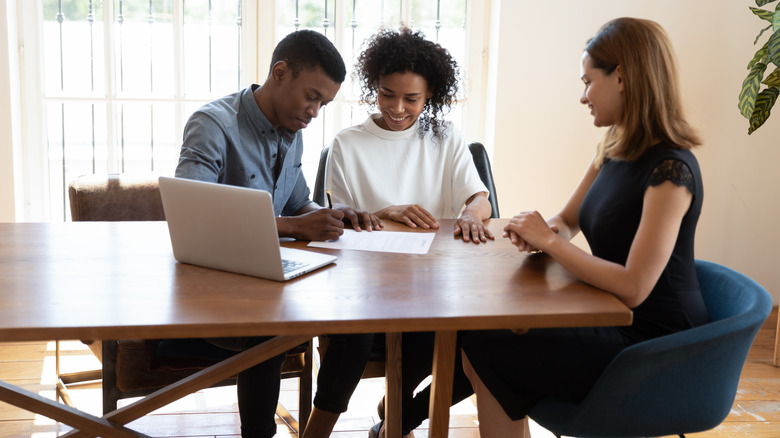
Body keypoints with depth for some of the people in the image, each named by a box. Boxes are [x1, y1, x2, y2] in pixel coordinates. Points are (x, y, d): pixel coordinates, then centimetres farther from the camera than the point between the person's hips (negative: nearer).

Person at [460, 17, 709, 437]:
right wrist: (536, 234, -7)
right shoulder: (612, 151, 6)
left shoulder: (670, 169, -22)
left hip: (652, 341, -8)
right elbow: (567, 222, 17)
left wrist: (548, 240, -18)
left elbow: (634, 287, -27)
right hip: (613, 319, 8)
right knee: (481, 331, -4)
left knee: (485, 352, -15)